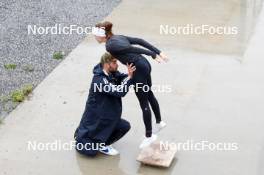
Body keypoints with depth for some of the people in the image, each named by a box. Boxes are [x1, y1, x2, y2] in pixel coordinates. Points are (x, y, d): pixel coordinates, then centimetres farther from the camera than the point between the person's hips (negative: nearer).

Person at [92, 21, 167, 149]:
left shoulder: (109, 45, -14)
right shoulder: (118, 37, 10)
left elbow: (132, 49, -23)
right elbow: (140, 41, 6)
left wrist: (153, 55, -24)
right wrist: (158, 52, 6)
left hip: (138, 70, -9)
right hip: (144, 64, 9)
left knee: (144, 103, 4)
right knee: (149, 94, 27)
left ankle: (149, 136, 19)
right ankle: (159, 122, 47)